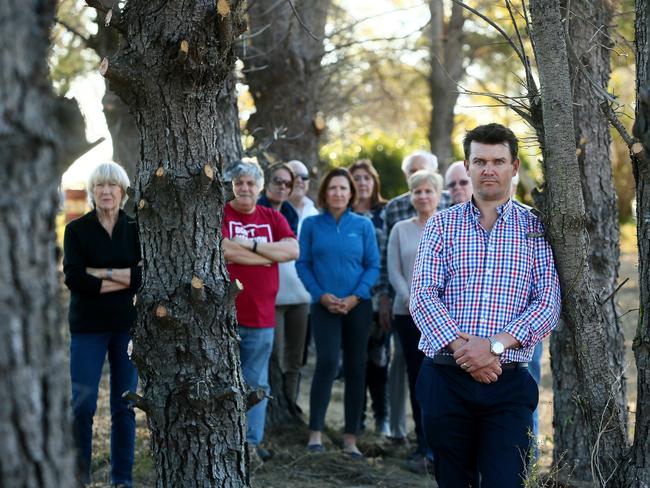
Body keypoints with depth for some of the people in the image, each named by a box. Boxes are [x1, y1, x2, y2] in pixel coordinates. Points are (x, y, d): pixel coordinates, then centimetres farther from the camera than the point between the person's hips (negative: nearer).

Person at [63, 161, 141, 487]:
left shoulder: (136, 229, 5)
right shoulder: (77, 229, 0)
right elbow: (73, 278, -12)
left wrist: (103, 273, -14)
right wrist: (125, 280, -11)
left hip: (127, 325, 2)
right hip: (88, 326, -2)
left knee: (125, 404, 5)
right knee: (82, 403, -6)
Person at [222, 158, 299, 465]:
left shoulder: (273, 218, 11)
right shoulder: (219, 214, -2)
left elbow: (293, 250, -4)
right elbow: (223, 249, -19)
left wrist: (252, 246, -13)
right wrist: (269, 255, -9)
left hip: (261, 318, 4)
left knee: (256, 384, 8)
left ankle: (250, 443, 14)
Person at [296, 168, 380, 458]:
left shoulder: (363, 225, 4)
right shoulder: (312, 225, 3)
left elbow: (373, 266, 2)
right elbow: (303, 264, 1)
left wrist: (356, 297, -10)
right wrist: (321, 295, -10)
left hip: (357, 305, 2)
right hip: (324, 305, -2)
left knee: (355, 368, 4)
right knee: (327, 363, -17)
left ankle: (351, 438, 11)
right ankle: (315, 433, -11)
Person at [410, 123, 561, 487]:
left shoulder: (536, 229, 6)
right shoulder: (442, 225, 7)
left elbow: (548, 304, -4)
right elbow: (423, 294, -4)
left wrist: (495, 345, -17)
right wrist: (459, 346, -17)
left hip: (509, 383, -1)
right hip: (446, 379, 1)